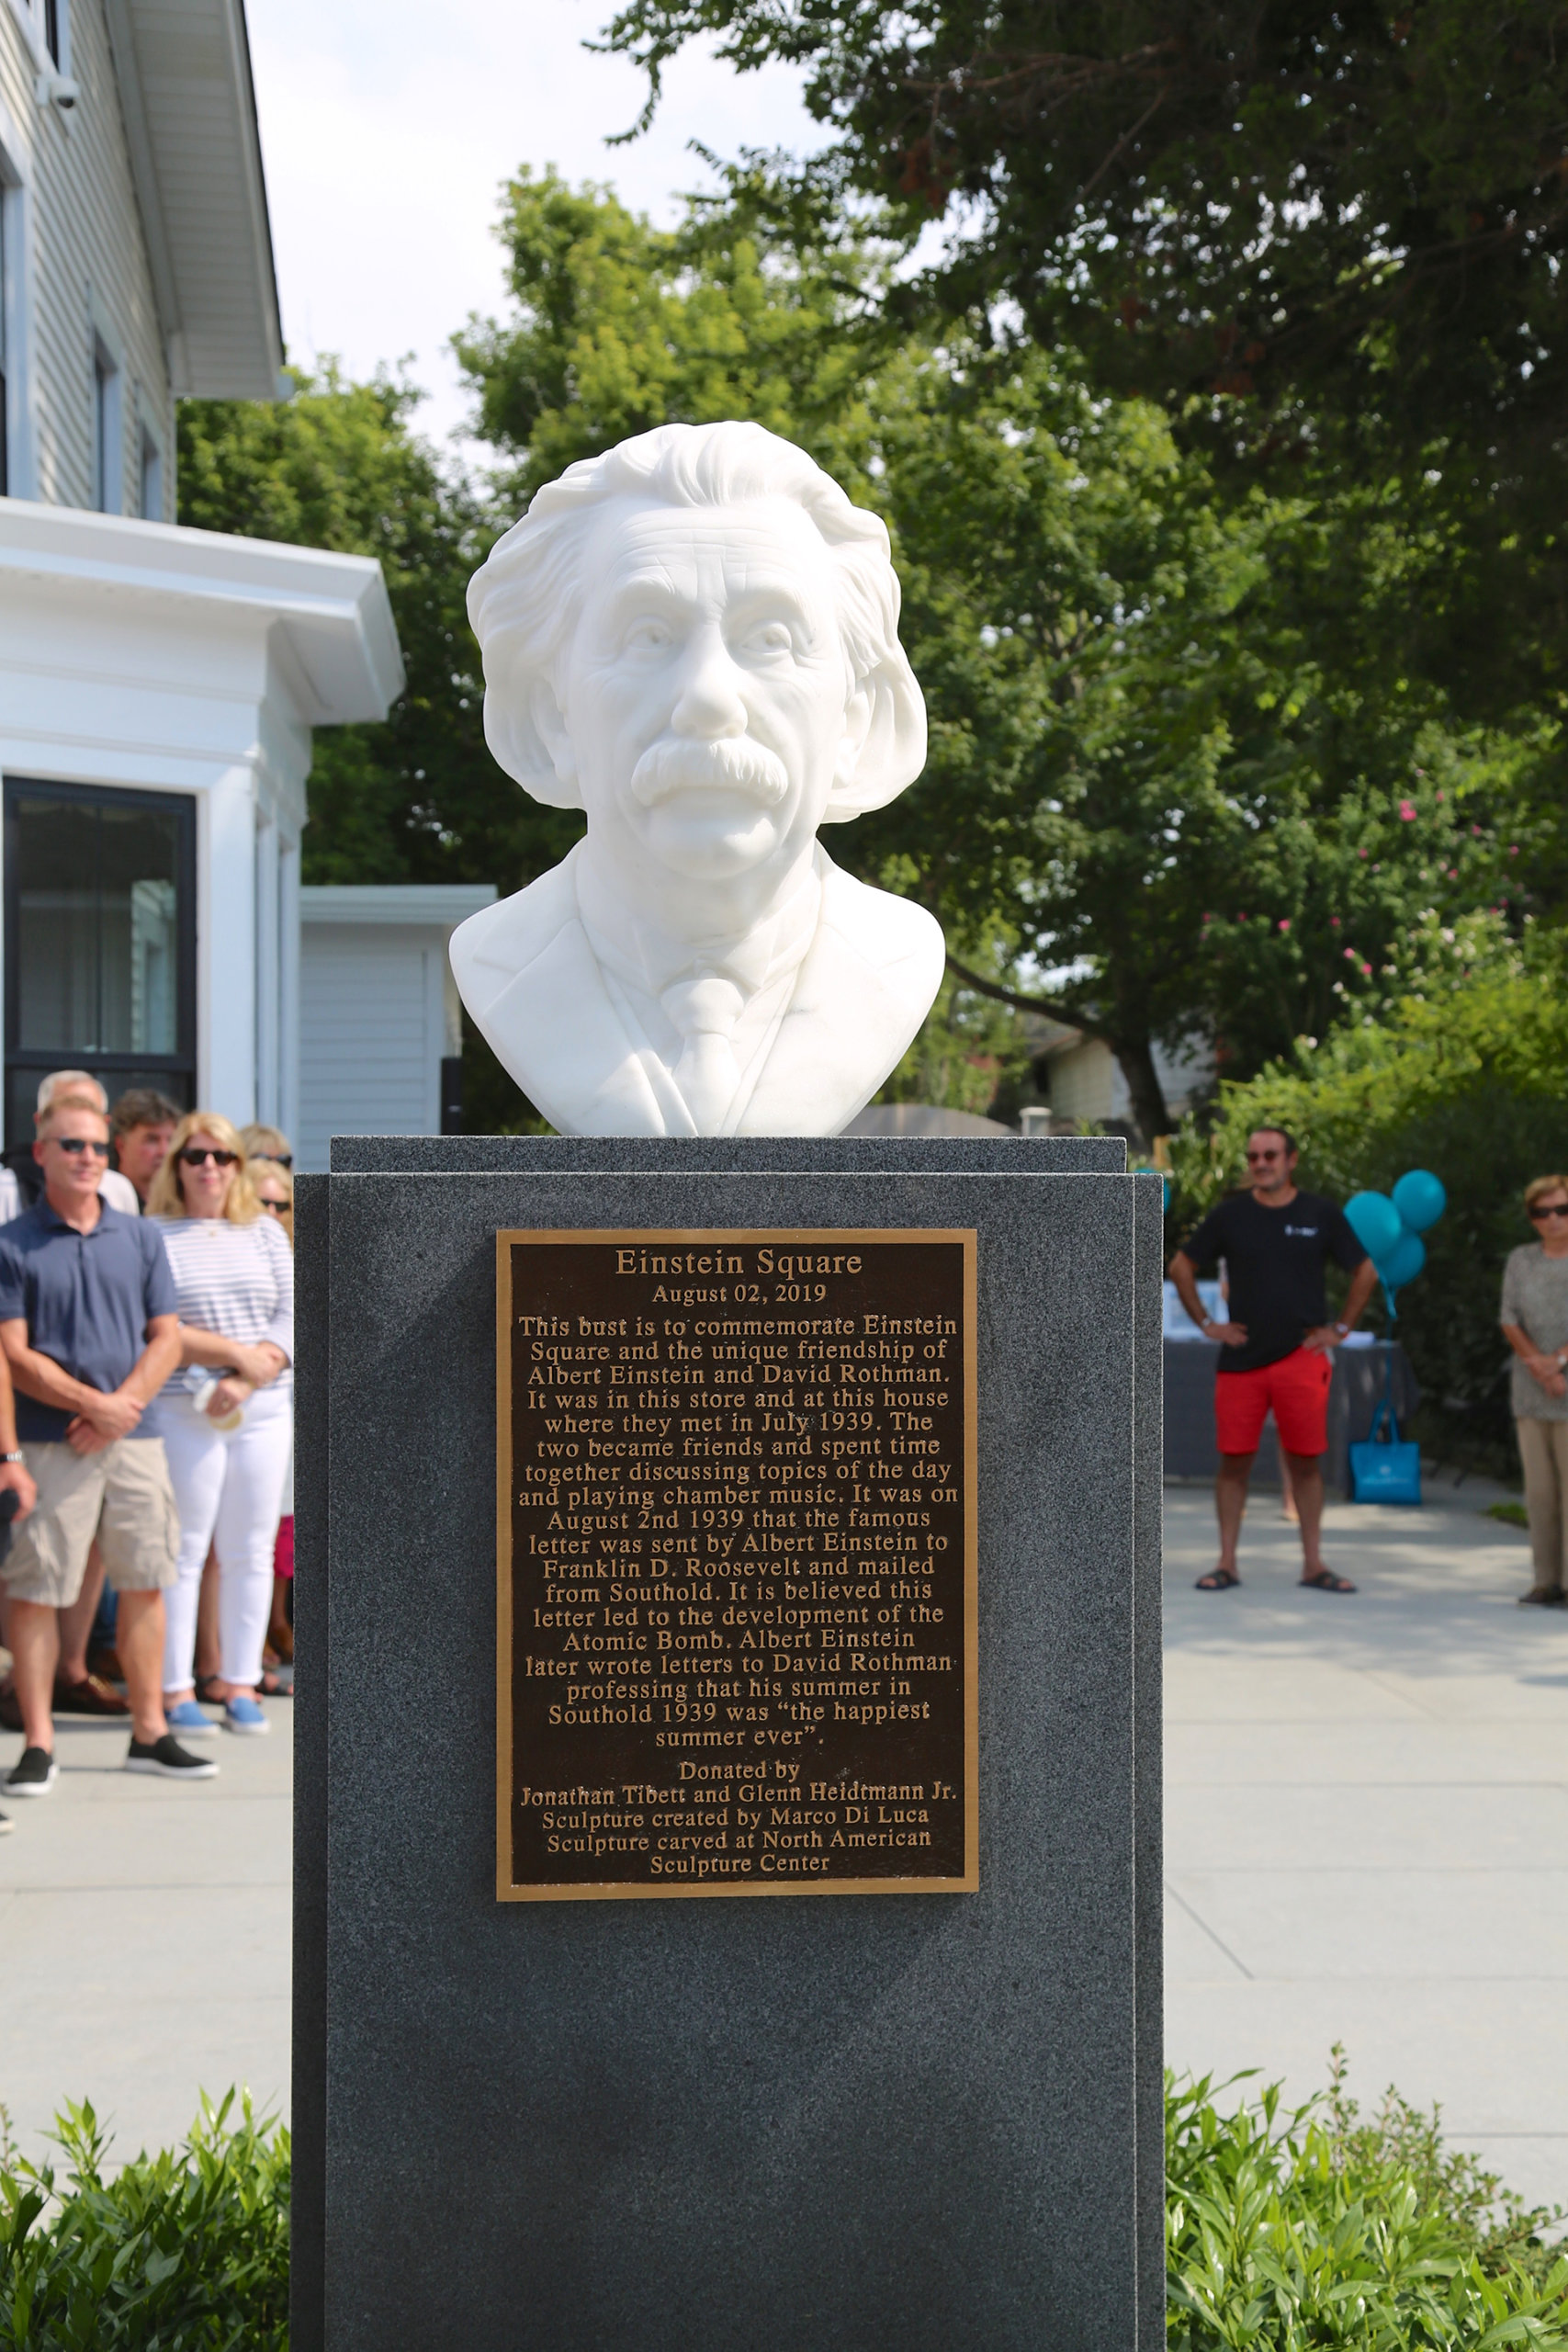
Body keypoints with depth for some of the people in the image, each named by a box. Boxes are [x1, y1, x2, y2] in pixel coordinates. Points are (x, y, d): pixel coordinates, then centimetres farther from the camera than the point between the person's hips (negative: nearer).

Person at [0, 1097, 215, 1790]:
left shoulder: (139, 1238, 11)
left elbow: (167, 1338, 7)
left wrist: (121, 1407, -8)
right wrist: (92, 1403, -14)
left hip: (134, 1438, 4)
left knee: (145, 1583, 7)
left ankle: (149, 1732, 17)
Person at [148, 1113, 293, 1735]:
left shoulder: (265, 1232, 13)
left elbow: (293, 1317, 5)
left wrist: (246, 1380, -10)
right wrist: (235, 1352, -14)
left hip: (264, 1411, 4)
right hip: (183, 1413, -4)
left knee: (251, 1552, 5)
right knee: (183, 1551, -3)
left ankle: (239, 1682, 13)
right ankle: (174, 1688, 4)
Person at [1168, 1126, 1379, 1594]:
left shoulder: (1321, 1214, 4)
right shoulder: (1230, 1215, 5)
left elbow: (1365, 1272, 13)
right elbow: (1181, 1267, 13)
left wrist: (1340, 1328, 6)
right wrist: (1206, 1323, 5)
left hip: (1302, 1358, 0)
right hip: (1240, 1359, 0)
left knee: (1305, 1462, 3)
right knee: (1234, 1461, 1)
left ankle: (1313, 1564, 10)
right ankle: (1227, 1563, 8)